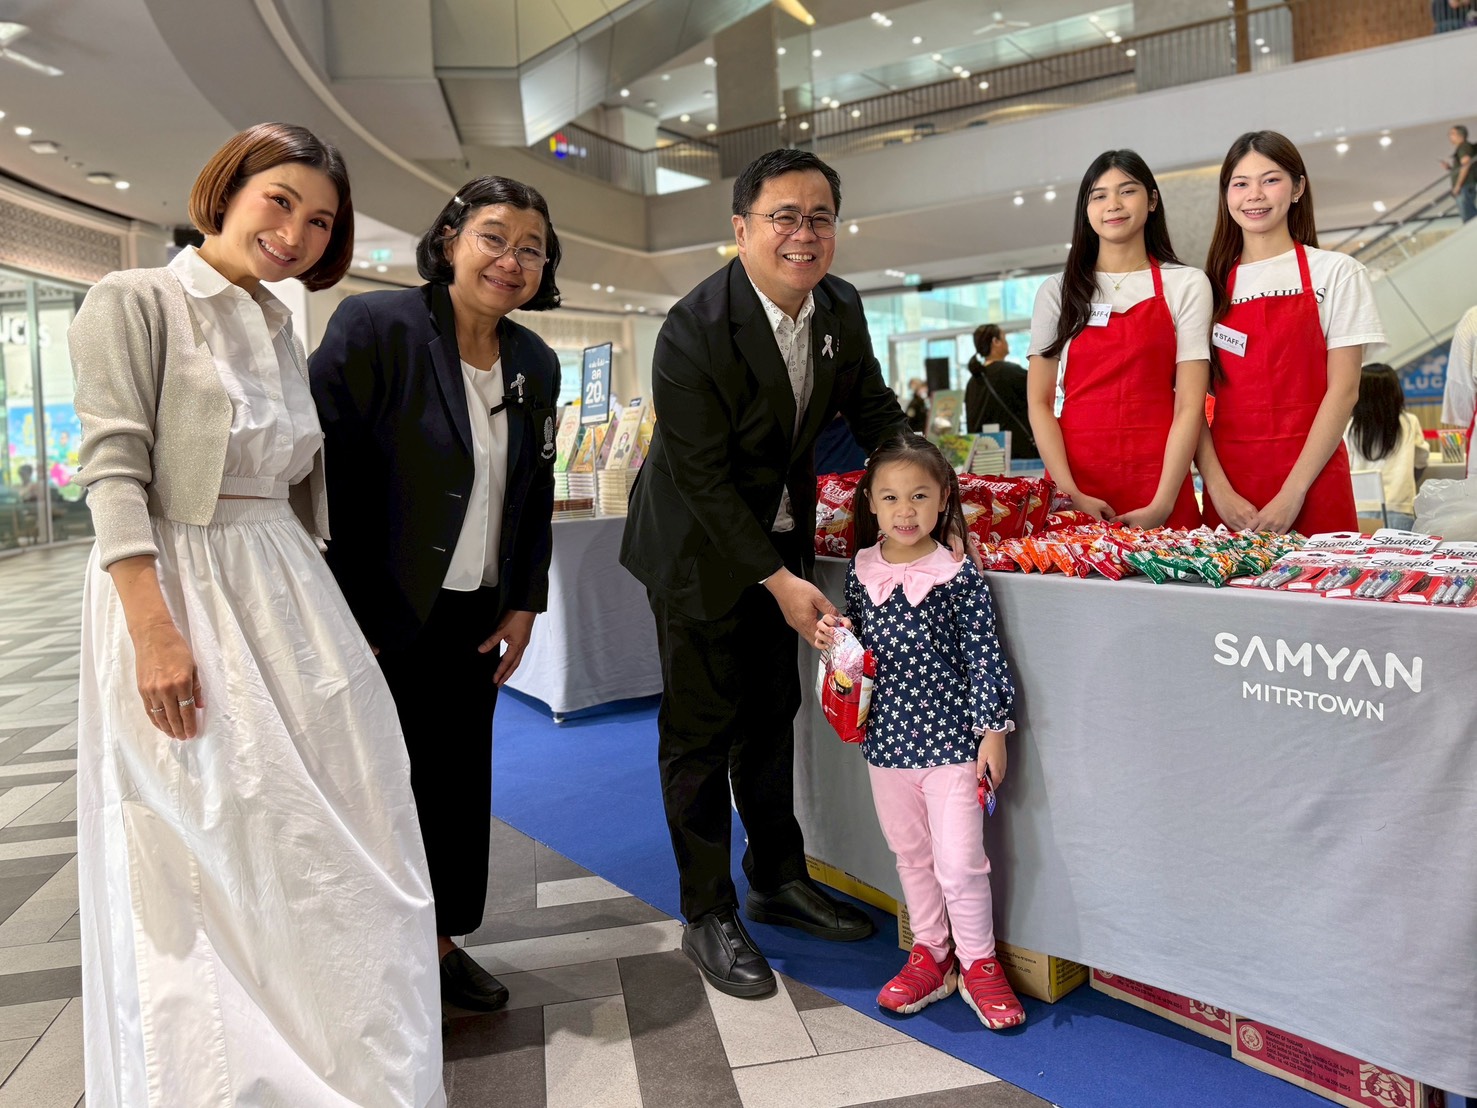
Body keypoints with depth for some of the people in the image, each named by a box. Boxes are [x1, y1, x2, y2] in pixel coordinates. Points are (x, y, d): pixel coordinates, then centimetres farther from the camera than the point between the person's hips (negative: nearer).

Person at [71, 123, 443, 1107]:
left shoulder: (281, 329, 13)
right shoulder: (135, 302, -6)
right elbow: (115, 469, -14)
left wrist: (314, 607, 15)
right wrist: (155, 627, -21)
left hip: (287, 592, 7)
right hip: (178, 590, -6)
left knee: (321, 835, 12)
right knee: (203, 850, 4)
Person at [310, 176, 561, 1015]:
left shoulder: (536, 365, 6)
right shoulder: (374, 326, -12)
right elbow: (327, 476, -15)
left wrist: (525, 604, 7)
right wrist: (344, 620, -17)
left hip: (476, 618, 6)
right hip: (380, 615, -5)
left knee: (461, 778, 13)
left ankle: (441, 939, 32)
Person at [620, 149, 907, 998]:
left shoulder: (841, 308, -4)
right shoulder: (695, 330, -24)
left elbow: (874, 410, 11)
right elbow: (703, 476, -22)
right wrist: (780, 581, -22)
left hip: (780, 534, 6)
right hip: (701, 546, -6)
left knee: (772, 714, 16)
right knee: (701, 728, 1)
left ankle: (780, 879, 32)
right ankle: (709, 915, 17)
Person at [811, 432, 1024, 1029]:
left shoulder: (958, 576, -10)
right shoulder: (861, 571, 1)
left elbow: (984, 655, -8)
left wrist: (992, 730, -8)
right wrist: (832, 637, -7)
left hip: (950, 739, -4)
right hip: (888, 739, 5)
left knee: (959, 860, 1)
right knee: (910, 854, 17)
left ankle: (978, 963, 23)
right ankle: (931, 953, 34)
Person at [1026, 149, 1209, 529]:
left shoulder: (1186, 285, 6)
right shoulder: (1057, 292, 9)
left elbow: (1190, 405, -2)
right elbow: (1039, 402, 3)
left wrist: (1162, 505, -13)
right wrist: (1070, 493, -10)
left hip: (1159, 487, 0)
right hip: (1074, 491, 1)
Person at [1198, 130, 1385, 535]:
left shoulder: (1337, 273, 4)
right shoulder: (1212, 285, 9)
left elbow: (1343, 390, -3)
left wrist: (1292, 493, -12)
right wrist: (1219, 490, -9)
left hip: (1312, 493, -2)